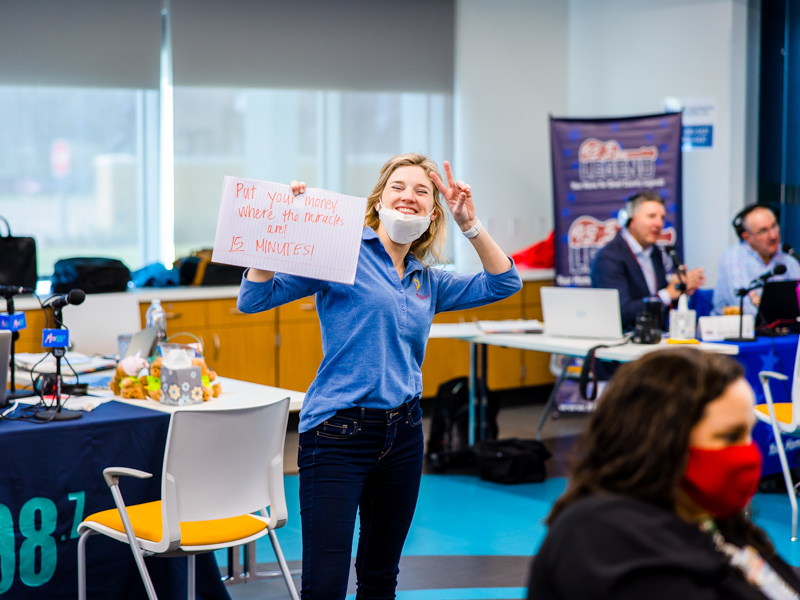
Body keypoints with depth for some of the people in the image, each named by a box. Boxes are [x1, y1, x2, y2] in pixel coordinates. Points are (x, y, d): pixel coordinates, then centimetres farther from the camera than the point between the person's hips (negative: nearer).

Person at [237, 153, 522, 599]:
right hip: (339, 431, -6)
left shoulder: (429, 282, 14)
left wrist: (470, 224, 2)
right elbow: (255, 299, -8)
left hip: (403, 434, 6)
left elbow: (505, 283, 12)